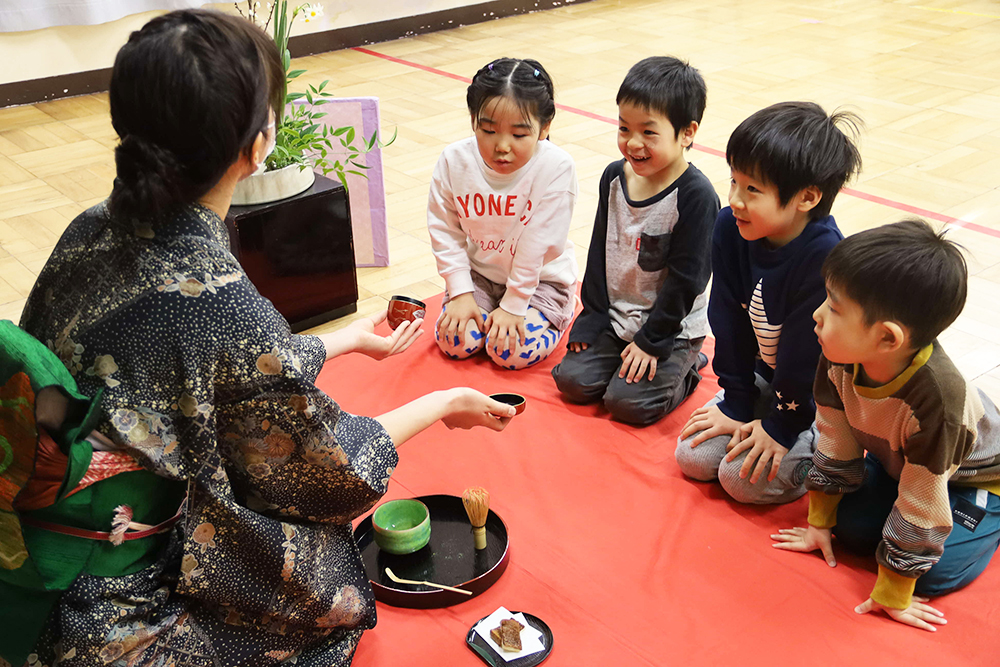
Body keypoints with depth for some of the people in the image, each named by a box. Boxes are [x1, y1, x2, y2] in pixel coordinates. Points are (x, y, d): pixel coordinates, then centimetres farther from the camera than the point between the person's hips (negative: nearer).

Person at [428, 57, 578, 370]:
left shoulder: (556, 167, -26)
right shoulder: (454, 160, -15)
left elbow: (538, 245, -22)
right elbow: (445, 231, -6)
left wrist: (513, 305, -19)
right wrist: (461, 293, -10)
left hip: (539, 280, -3)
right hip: (479, 274, 3)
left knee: (511, 351, -20)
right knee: (455, 342, -13)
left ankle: (557, 317, 10)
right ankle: (477, 309, 18)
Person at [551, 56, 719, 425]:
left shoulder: (696, 195, -21)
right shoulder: (615, 176, -1)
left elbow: (686, 278, -18)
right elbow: (599, 252, 8)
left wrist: (652, 341, -15)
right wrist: (592, 317, 5)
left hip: (671, 328, -5)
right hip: (615, 317, 6)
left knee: (628, 403, -15)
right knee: (573, 380, -7)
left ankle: (683, 369, 11)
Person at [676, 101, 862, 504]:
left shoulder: (825, 257, -34)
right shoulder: (730, 230, -15)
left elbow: (807, 354, -24)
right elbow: (730, 322, -7)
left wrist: (780, 427, -14)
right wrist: (737, 404, -3)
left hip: (818, 394, -6)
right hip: (762, 376, 6)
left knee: (744, 478, -14)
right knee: (693, 458, -1)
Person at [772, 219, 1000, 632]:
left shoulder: (935, 398, -43)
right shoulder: (840, 359, -26)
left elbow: (921, 506, -32)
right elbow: (835, 444, -9)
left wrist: (892, 595, -21)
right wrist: (820, 521, 1)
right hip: (895, 461, 6)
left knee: (935, 575, -16)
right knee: (850, 528, -6)